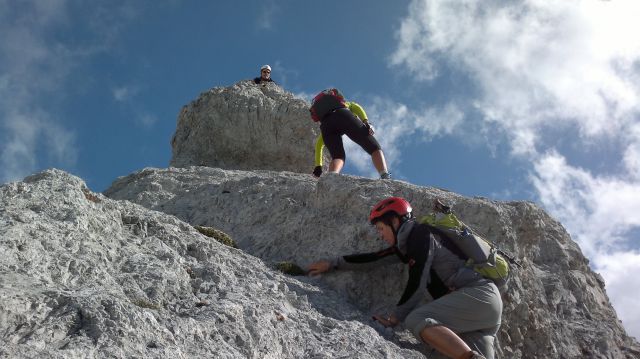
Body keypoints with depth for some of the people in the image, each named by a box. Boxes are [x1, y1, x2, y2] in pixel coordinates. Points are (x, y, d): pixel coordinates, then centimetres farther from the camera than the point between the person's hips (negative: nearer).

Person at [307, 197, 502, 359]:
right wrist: (332, 264, 31)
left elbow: (418, 284, -11)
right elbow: (373, 258, 28)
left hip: (477, 293, -9)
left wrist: (394, 318, -4)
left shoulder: (420, 234, -5)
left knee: (417, 320, -25)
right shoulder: (407, 244, 21)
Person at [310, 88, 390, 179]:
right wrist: (366, 122, -1)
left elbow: (318, 145, 37)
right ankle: (385, 177, -26)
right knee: (374, 148, 0)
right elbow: (357, 108, 14)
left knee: (338, 157, 8)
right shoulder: (348, 104, 42)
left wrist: (318, 166, 33)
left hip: (325, 125, 3)